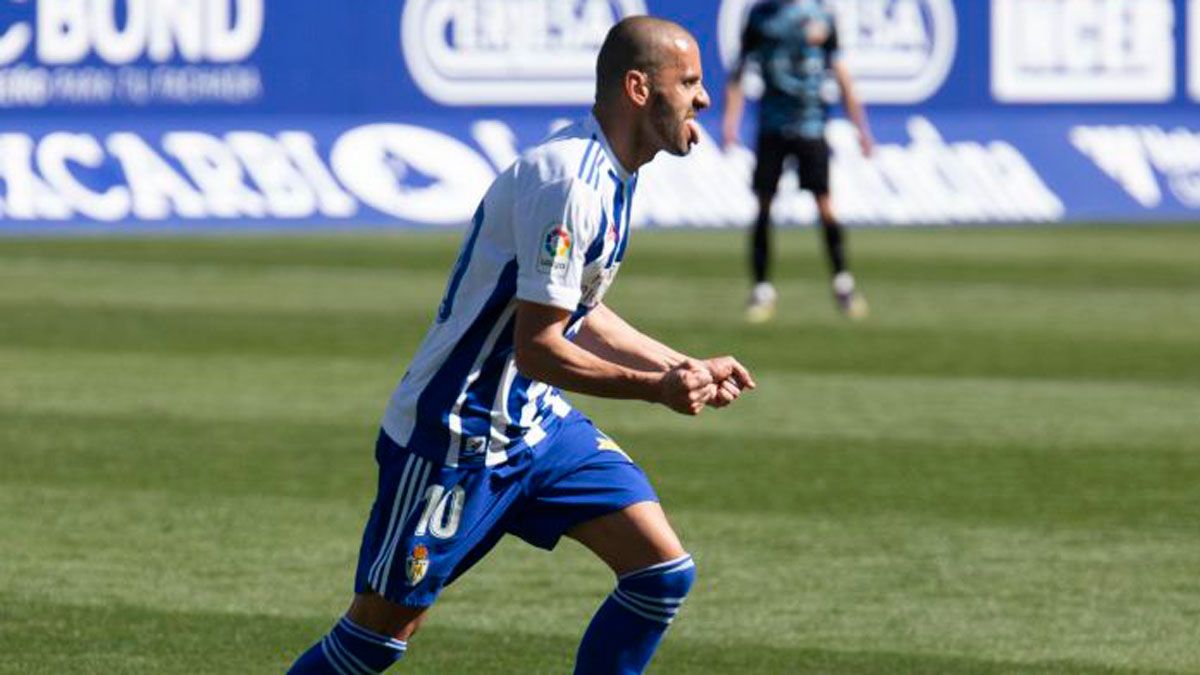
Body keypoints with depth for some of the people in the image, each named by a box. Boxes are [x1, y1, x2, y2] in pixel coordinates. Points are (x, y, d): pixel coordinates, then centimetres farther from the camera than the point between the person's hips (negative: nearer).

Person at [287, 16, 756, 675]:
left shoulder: (608, 174, 6)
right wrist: (656, 388, -19)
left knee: (663, 573, -2)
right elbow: (536, 347, -25)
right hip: (455, 439, -9)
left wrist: (685, 368, 10)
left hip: (537, 424, 9)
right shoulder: (567, 182, -25)